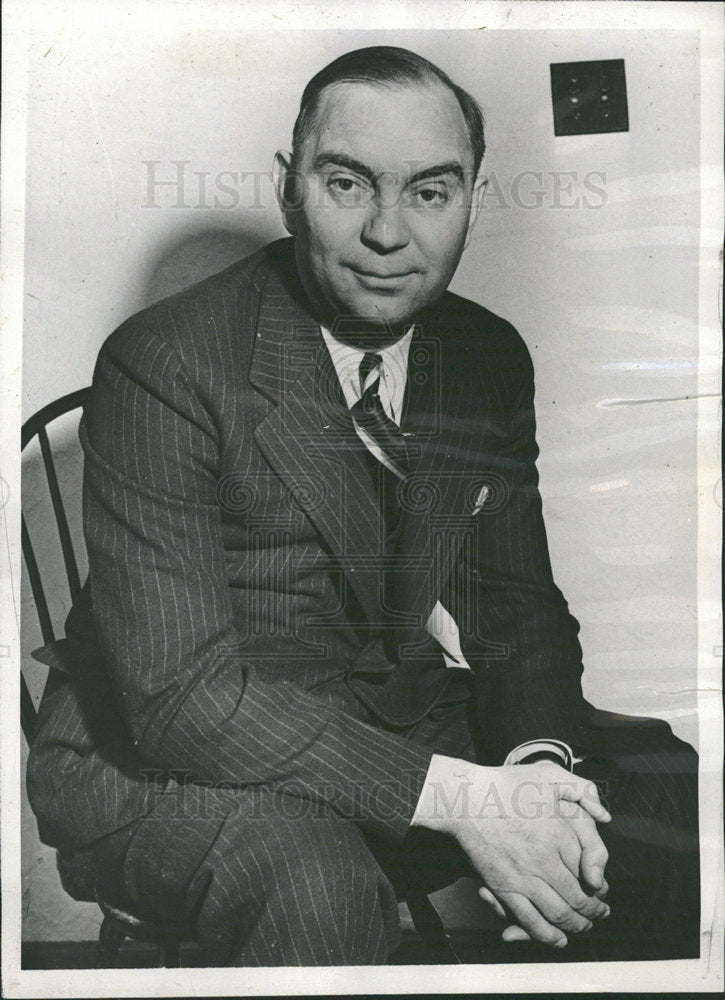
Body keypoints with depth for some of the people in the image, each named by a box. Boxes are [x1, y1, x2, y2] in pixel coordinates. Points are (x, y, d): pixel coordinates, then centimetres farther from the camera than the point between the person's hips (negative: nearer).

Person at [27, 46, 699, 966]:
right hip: (163, 756, -5)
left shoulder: (491, 359, 1)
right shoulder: (165, 366, -19)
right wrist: (461, 796, -28)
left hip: (416, 725, 6)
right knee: (316, 883, -36)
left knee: (676, 807, -6)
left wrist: (537, 760, -16)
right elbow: (181, 693, -24)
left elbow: (521, 610, 6)